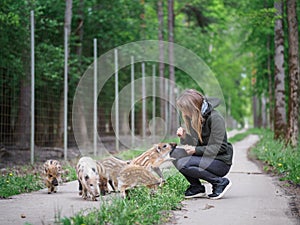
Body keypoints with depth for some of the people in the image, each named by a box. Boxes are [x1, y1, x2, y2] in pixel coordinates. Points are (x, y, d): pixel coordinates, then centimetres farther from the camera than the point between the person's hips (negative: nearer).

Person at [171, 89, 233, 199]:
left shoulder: (215, 118, -18)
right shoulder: (192, 118, 5)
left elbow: (219, 148, -20)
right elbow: (192, 145, 9)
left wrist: (196, 150, -23)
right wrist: (184, 136, -11)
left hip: (221, 162, -8)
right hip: (204, 158, 8)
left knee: (182, 164, -25)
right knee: (175, 154, -11)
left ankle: (220, 182, -11)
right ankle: (196, 187, 1)